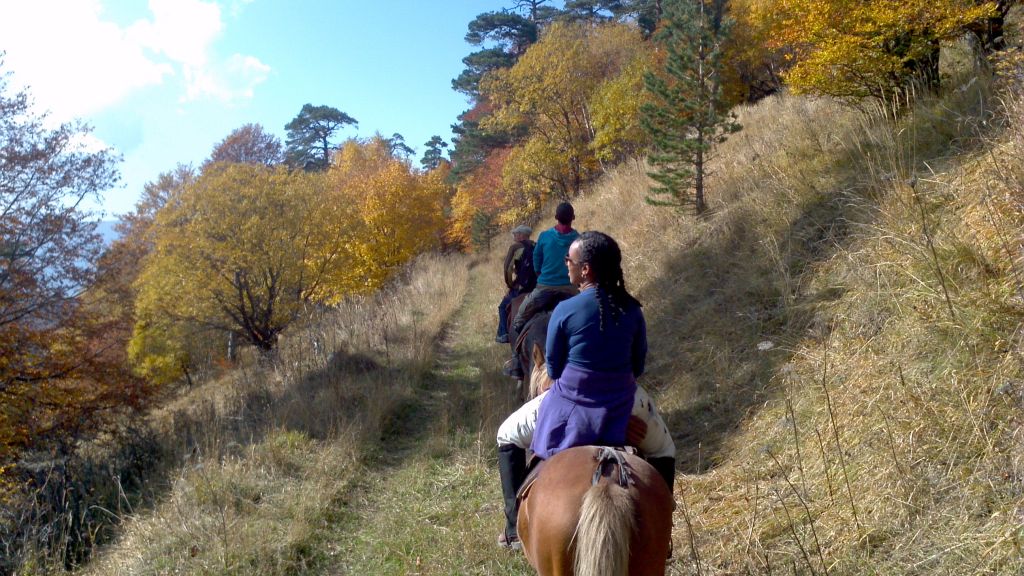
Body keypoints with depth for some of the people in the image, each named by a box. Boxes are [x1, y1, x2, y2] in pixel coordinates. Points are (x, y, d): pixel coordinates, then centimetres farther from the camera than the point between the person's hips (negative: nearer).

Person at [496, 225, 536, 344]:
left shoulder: (515, 247, -5)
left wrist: (509, 285, 0)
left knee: (503, 308, 13)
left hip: (520, 287, -5)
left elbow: (507, 268, -10)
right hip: (536, 287, 5)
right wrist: (534, 283, 14)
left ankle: (503, 334, 7)